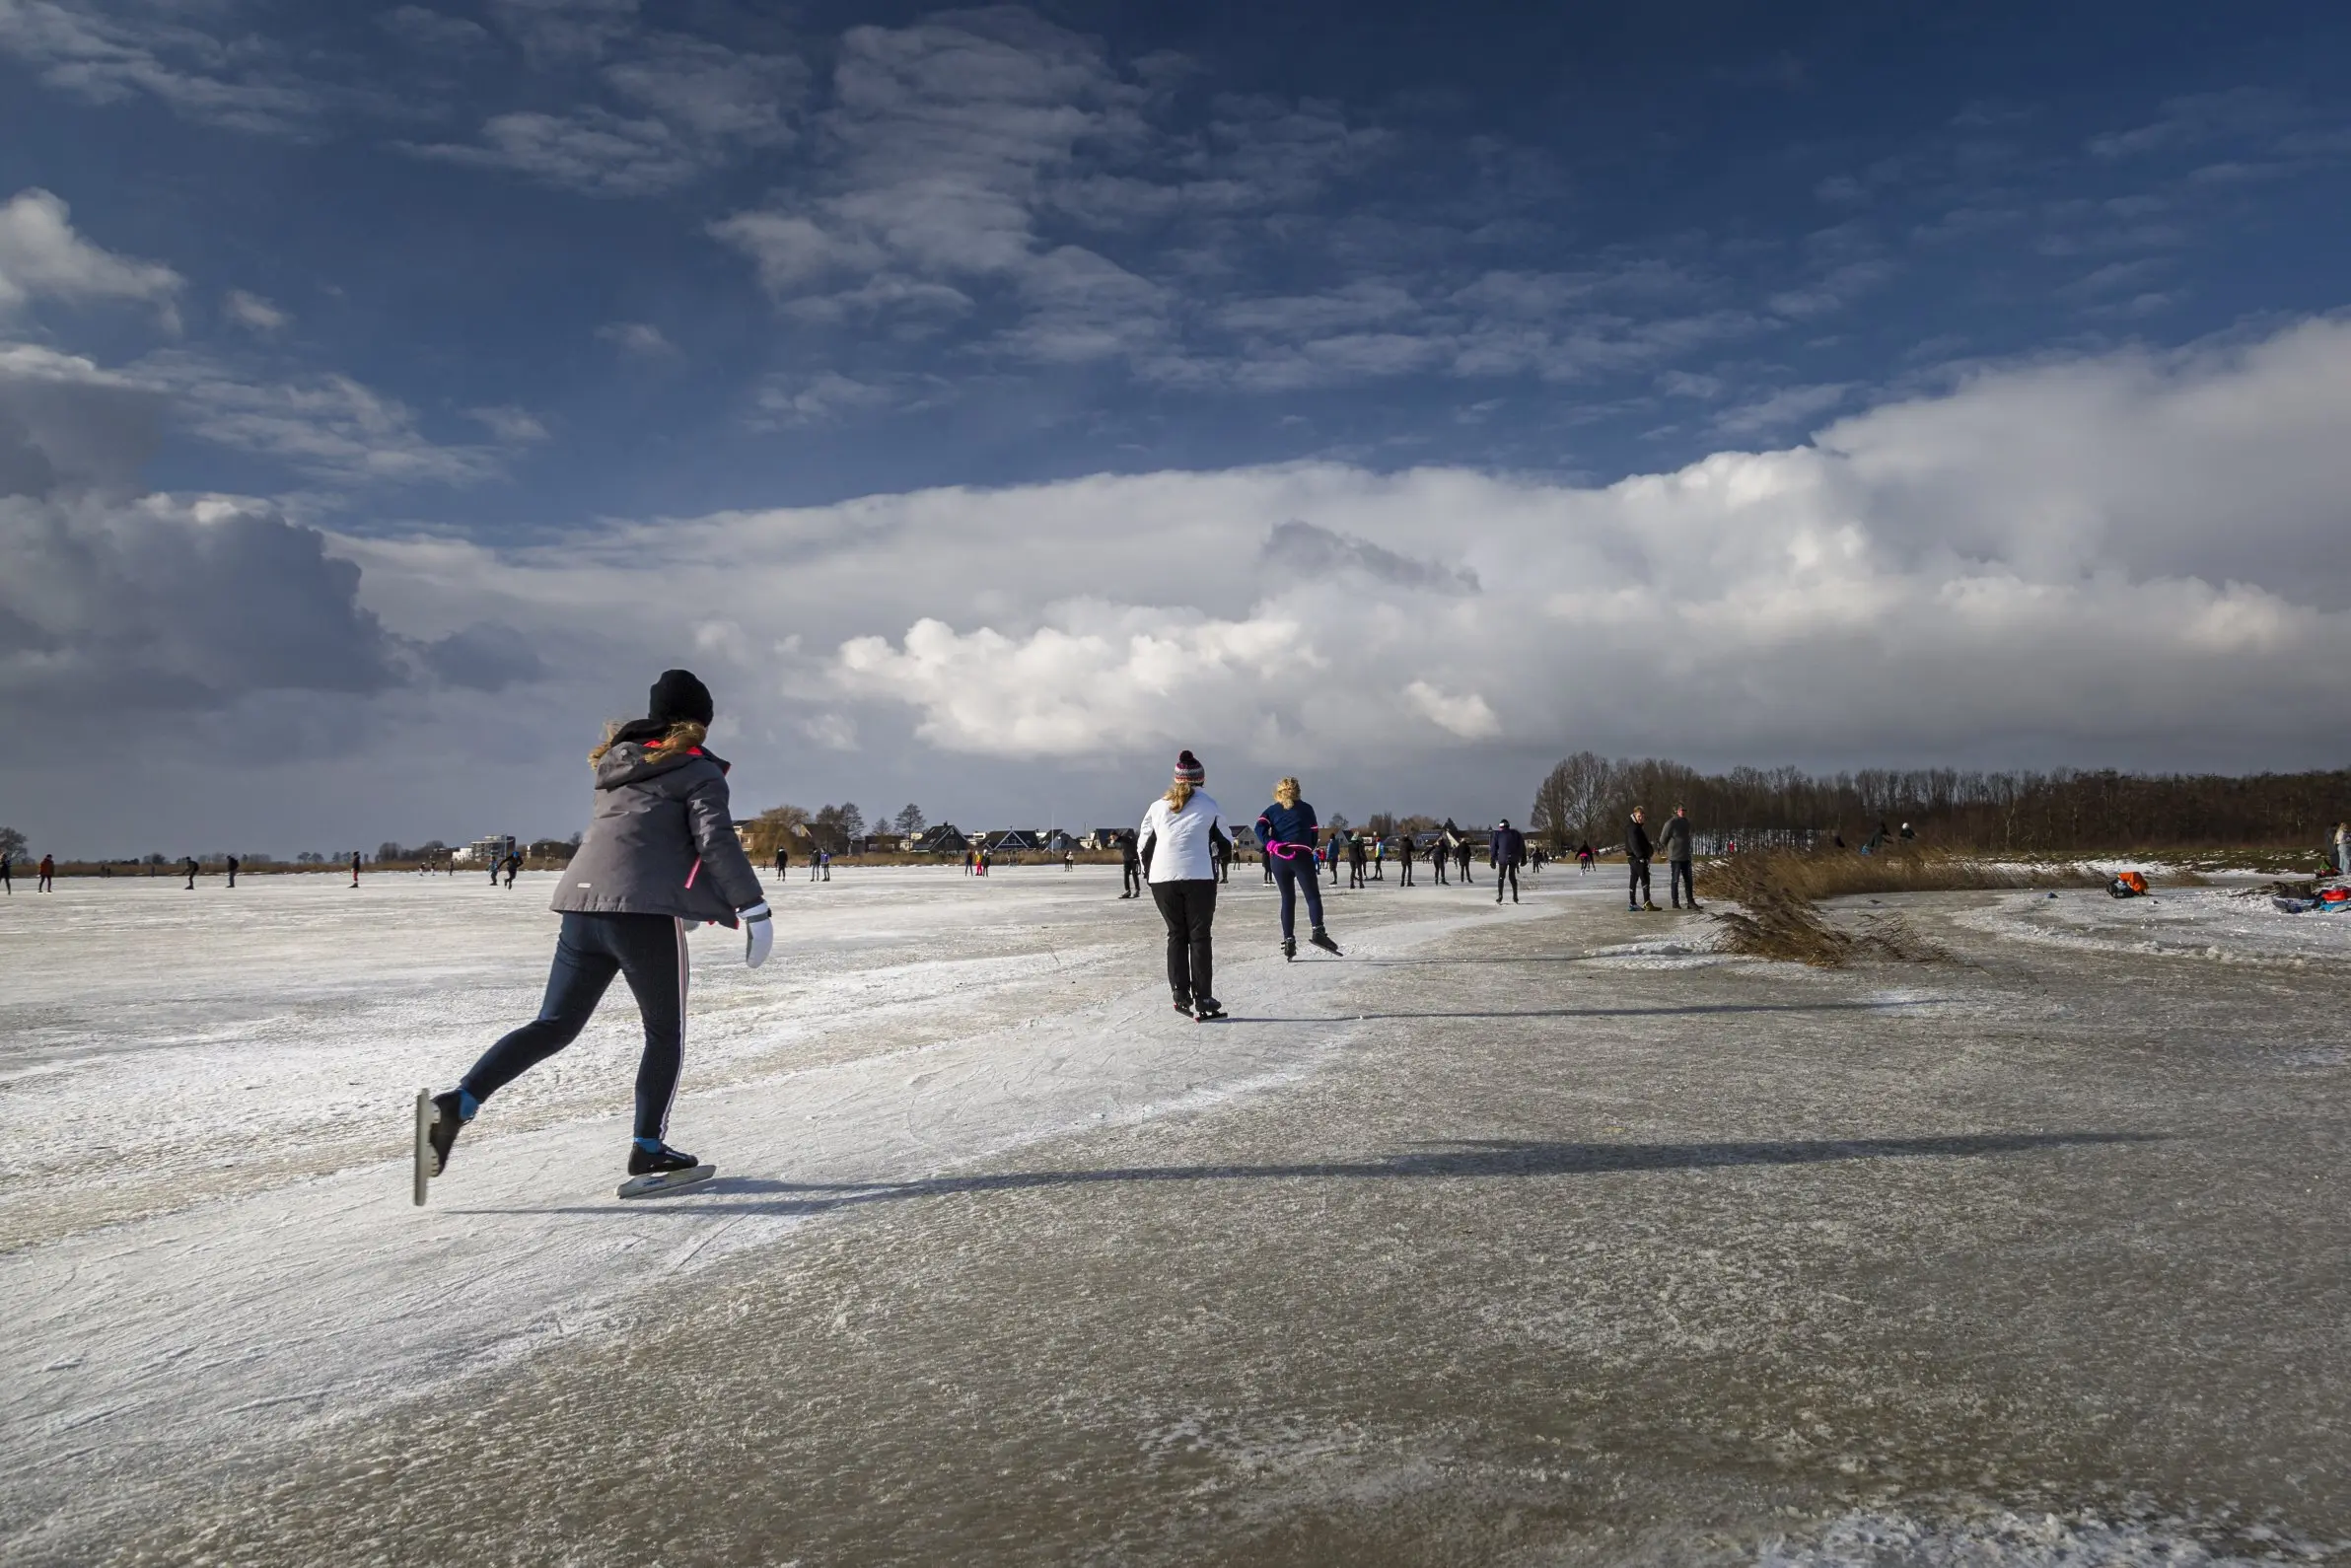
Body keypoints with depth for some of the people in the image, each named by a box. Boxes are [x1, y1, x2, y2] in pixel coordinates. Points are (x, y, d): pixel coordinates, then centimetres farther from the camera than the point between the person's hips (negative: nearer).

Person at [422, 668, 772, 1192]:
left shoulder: (618, 763, 23)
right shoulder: (698, 771, 1)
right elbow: (716, 840, -12)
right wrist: (752, 909, -12)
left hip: (583, 902, 6)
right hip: (644, 911, -6)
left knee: (555, 1025, 12)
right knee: (665, 1033, 9)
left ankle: (460, 1101, -3)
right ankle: (648, 1147, 10)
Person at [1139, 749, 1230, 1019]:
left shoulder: (1158, 806, 12)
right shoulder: (1209, 806, 6)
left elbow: (1143, 844, 12)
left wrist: (1149, 873, 22)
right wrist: (1215, 870, 24)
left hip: (1162, 878, 3)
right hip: (1199, 877, -3)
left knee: (1176, 935, 14)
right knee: (1199, 936, 3)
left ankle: (1181, 997, 11)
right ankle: (1203, 1001, -2)